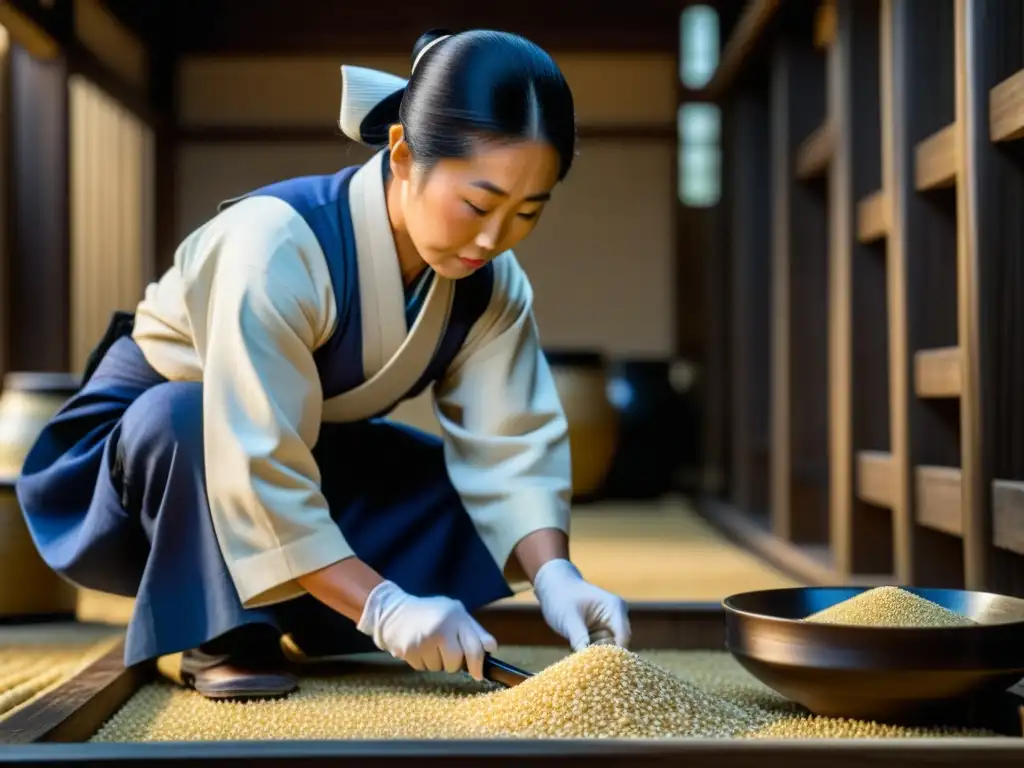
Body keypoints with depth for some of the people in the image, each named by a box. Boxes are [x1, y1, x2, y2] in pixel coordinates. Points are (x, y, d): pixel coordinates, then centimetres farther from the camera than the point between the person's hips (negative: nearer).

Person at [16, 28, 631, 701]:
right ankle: (221, 632, -18)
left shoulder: (490, 281, -15)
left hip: (299, 449, 6)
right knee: (180, 419, -39)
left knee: (472, 501, -13)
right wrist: (383, 606, -41)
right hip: (148, 434, -5)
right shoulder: (281, 244, -36)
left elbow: (509, 446, -18)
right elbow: (257, 471, -39)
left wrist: (554, 575, -35)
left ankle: (295, 615, 3)